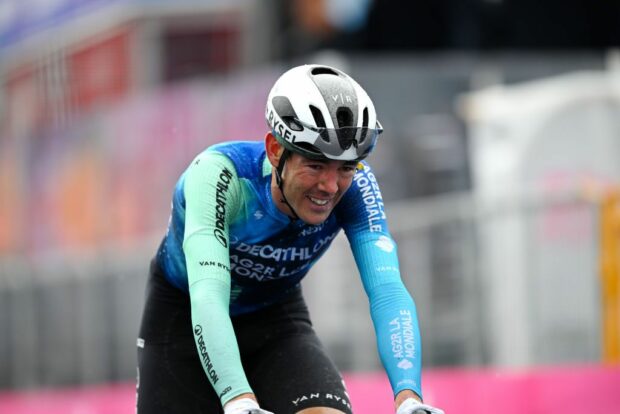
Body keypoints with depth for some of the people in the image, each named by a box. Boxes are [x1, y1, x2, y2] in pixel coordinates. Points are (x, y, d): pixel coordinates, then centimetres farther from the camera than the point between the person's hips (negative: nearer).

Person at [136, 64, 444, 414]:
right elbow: (207, 297, -47)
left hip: (276, 319, 2)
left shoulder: (354, 187, -26)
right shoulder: (219, 174, -35)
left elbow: (388, 291, -35)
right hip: (184, 318, -2)